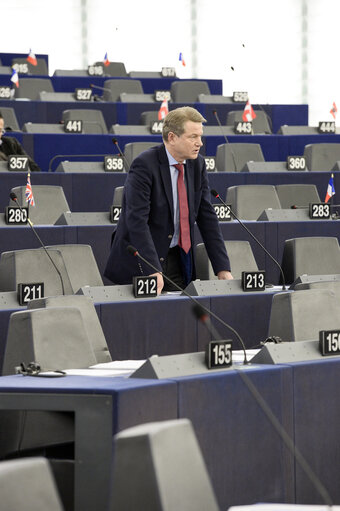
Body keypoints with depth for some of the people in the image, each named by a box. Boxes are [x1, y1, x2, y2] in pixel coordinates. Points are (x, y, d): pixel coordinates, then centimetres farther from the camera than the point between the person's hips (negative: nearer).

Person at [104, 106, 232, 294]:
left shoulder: (197, 164, 3)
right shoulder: (145, 165, -18)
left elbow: (207, 216, 5)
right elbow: (137, 220, -25)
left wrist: (222, 268, -3)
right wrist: (153, 270, -33)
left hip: (177, 261, 6)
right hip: (140, 263, -6)